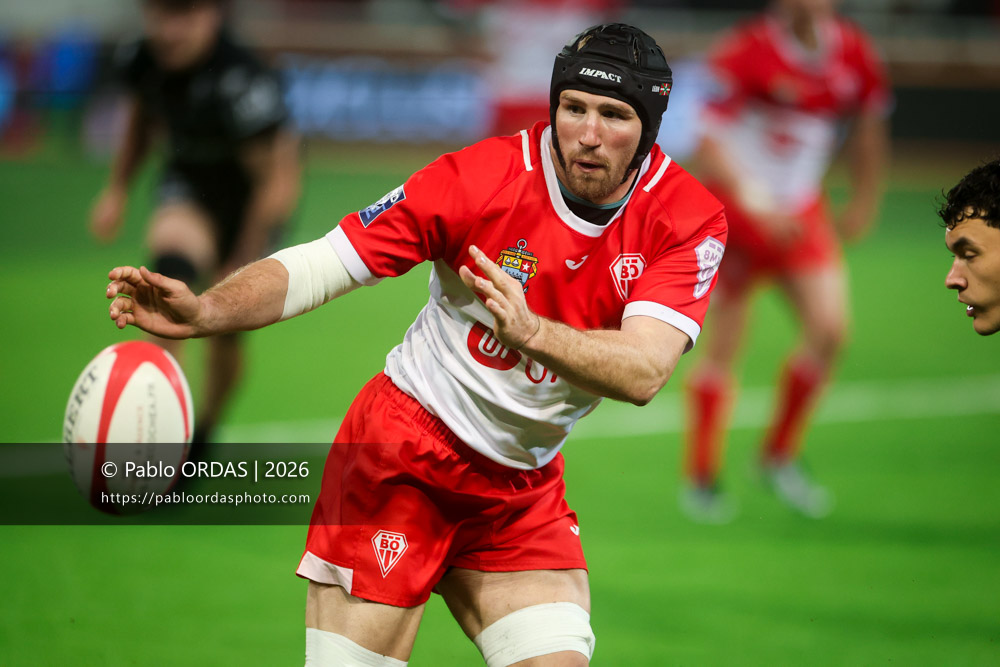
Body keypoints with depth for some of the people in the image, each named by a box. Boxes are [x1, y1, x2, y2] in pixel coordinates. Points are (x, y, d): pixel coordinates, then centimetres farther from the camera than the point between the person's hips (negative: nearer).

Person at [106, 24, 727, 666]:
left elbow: (644, 372, -26)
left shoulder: (689, 220, -12)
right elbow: (321, 264, -17)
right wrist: (203, 311, -34)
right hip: (402, 453, -3)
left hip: (523, 491, 3)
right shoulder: (481, 176, -17)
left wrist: (531, 331, -45)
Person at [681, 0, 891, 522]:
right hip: (734, 210, -5)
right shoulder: (749, 50, -19)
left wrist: (863, 204, 18)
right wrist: (757, 203, -27)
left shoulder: (853, 53, -3)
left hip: (802, 213, 5)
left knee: (829, 331, -9)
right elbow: (709, 141, -20)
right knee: (723, 349, -1)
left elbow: (868, 126, 15)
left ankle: (780, 457, 12)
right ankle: (700, 478, 15)